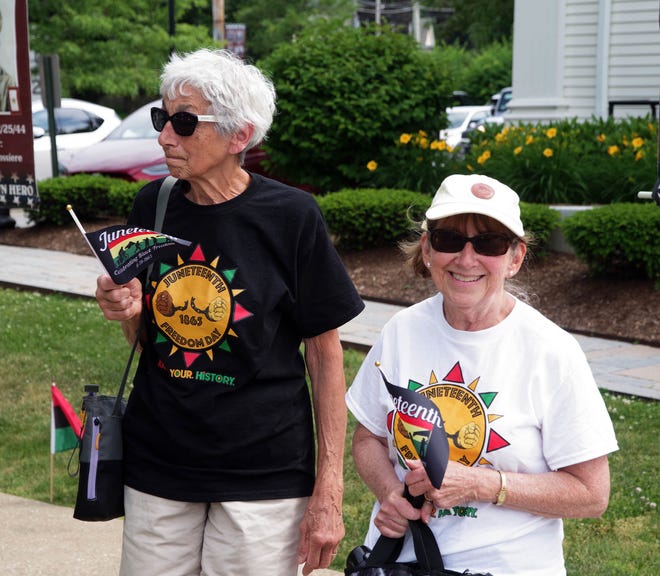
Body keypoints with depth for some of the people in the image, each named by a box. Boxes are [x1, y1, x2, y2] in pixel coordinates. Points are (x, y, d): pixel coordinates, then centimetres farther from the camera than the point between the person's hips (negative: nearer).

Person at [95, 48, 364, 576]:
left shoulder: (290, 216, -12)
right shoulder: (152, 205, 1)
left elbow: (325, 355, -7)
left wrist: (328, 491, -8)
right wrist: (127, 312, -10)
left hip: (265, 471, -4)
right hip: (157, 463, 4)